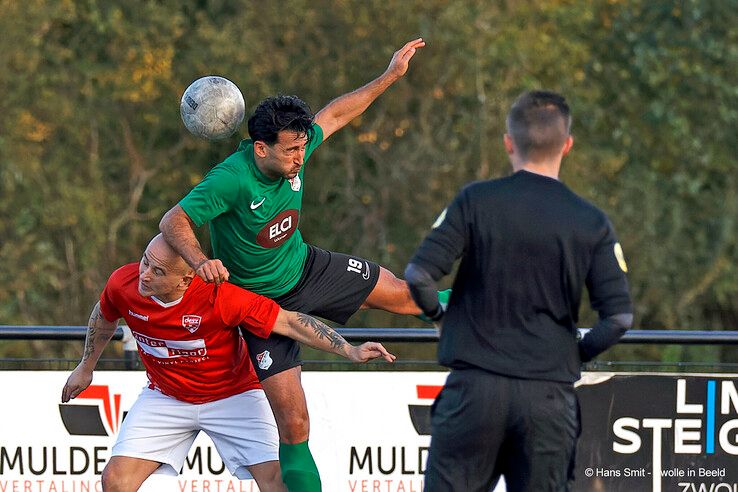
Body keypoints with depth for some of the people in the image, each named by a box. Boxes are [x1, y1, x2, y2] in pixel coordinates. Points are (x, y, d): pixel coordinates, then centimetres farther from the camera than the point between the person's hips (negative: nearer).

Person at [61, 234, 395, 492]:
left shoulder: (219, 296, -32)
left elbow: (288, 322, -26)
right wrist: (87, 366, 20)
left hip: (233, 395, -3)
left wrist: (350, 351, -30)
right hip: (165, 397, 3)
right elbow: (104, 317, 5)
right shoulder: (122, 284, -20)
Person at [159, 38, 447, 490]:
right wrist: (201, 262, -52)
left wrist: (390, 76, 5)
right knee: (294, 424, -8)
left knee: (399, 294, 22)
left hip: (306, 268, 6)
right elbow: (174, 222, -33)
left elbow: (334, 115, 3)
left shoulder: (295, 148, -16)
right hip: (261, 298, -6)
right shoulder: (230, 181, -35)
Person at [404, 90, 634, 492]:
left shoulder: (475, 201, -2)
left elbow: (418, 275, -8)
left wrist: (439, 316, 12)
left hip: (475, 384, -1)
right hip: (550, 394, 1)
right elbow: (619, 317, -3)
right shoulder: (592, 223, 2)